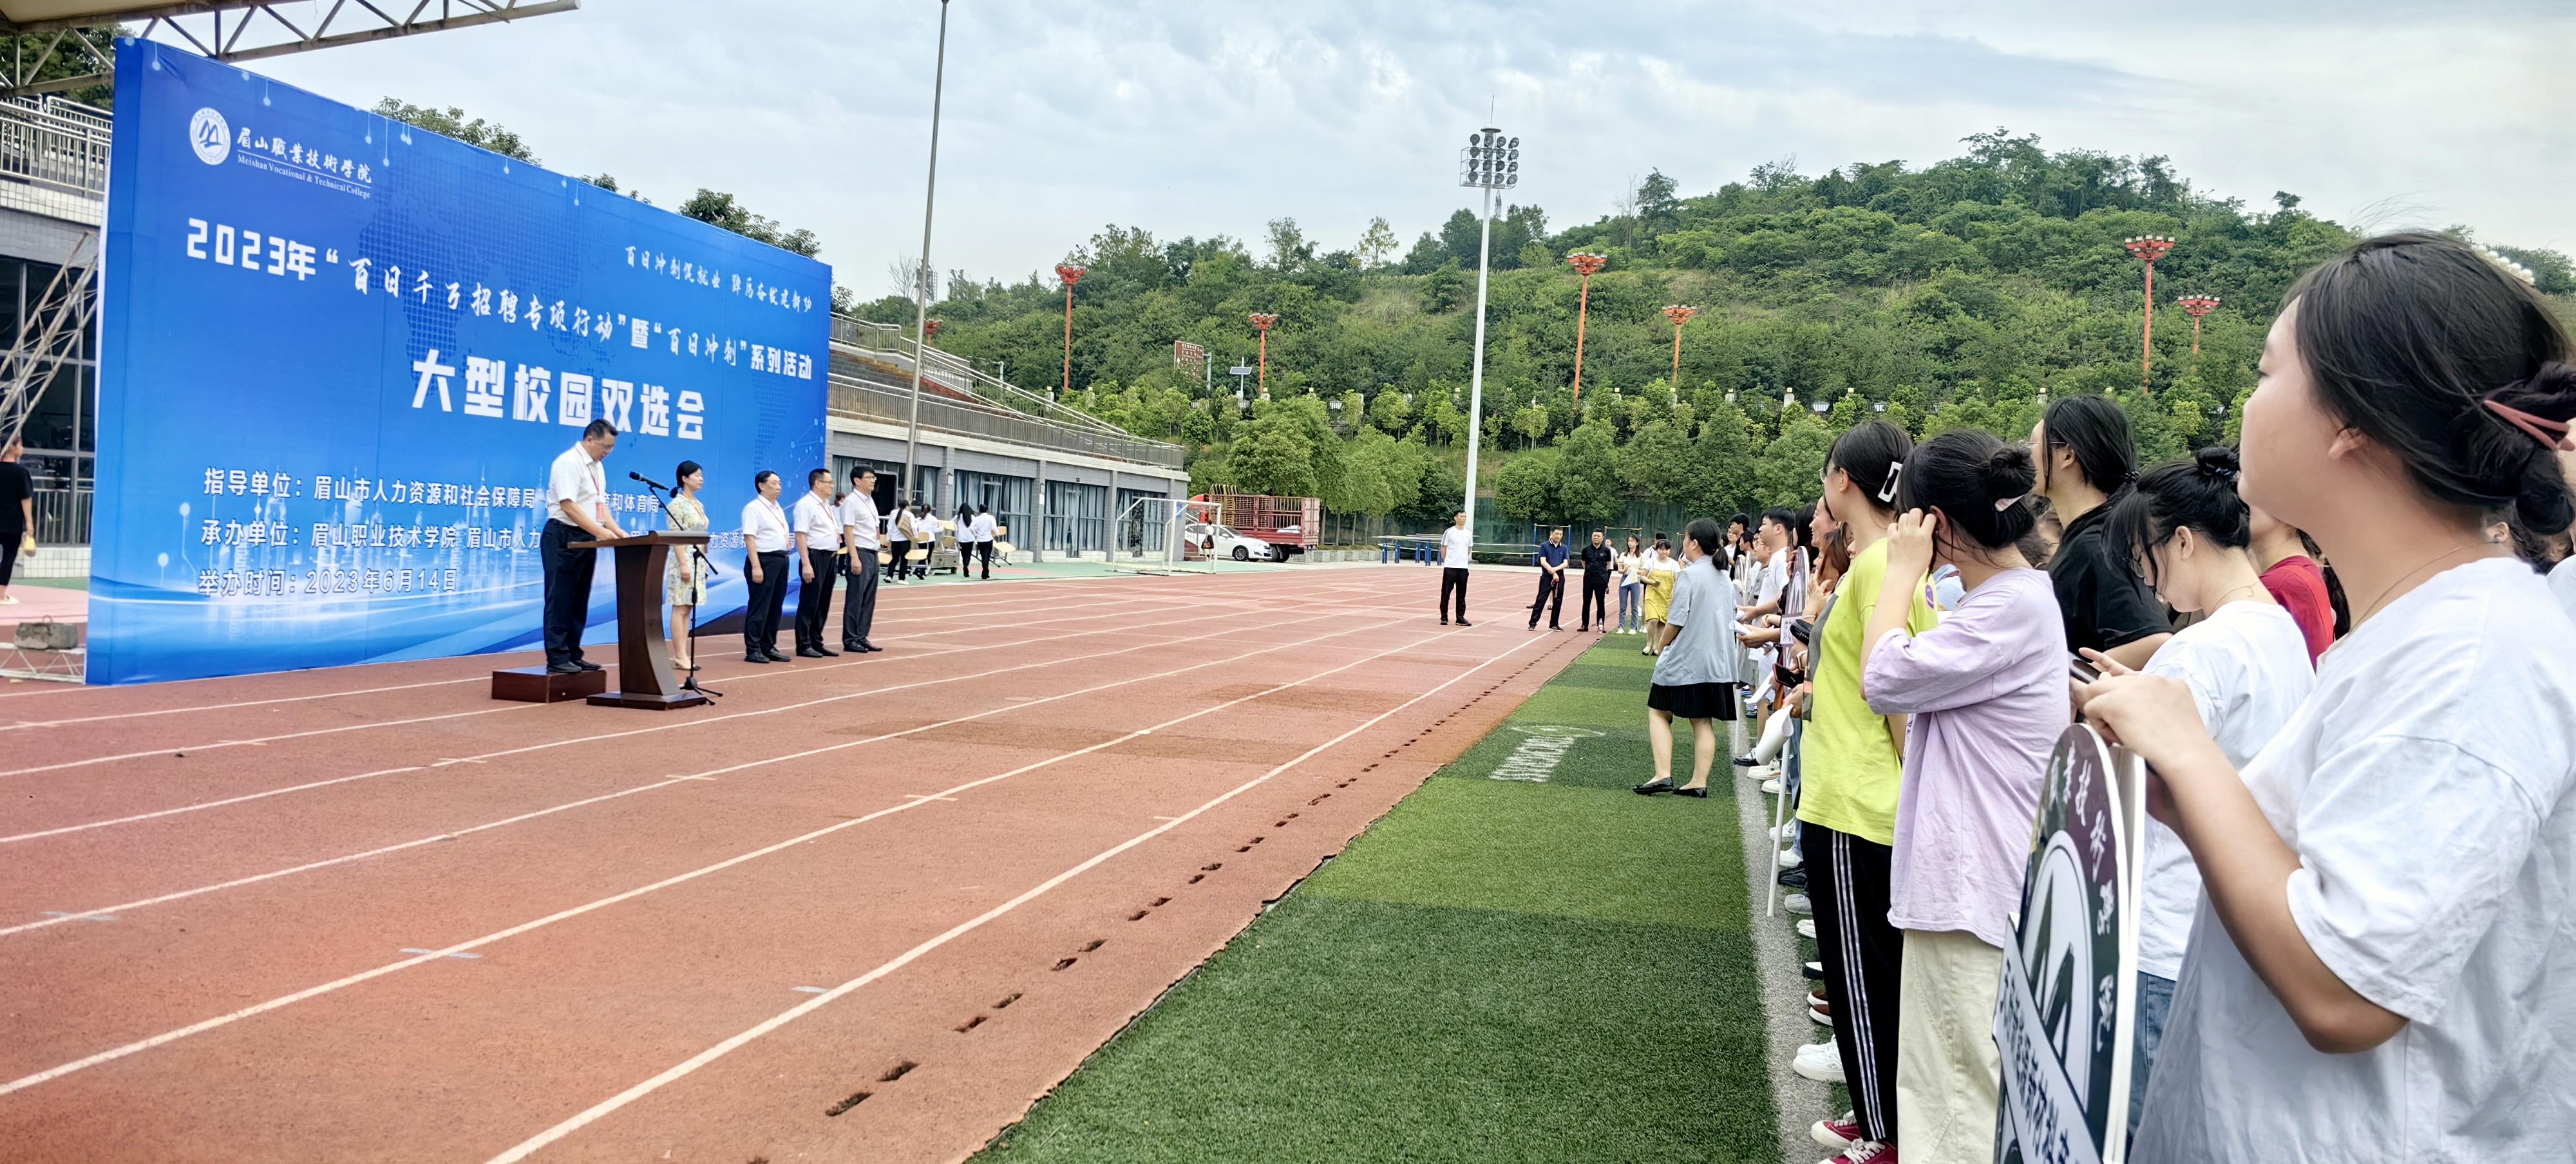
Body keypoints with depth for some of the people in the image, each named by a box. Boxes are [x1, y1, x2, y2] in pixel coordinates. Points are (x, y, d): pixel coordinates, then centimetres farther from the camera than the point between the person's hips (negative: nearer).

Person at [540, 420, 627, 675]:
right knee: (560, 600, -7)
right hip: (564, 537, -9)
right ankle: (557, 658, -6)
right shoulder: (568, 463, -14)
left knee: (579, 601, 11)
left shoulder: (597, 467, 15)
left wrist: (616, 530, 3)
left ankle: (573, 655, 17)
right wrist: (599, 531, -25)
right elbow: (568, 505, -21)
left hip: (586, 539, 9)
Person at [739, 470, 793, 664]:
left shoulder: (778, 509, 18)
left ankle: (768, 647, 18)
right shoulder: (754, 508, -8)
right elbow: (750, 538, -15)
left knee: (776, 607, 10)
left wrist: (785, 562, 16)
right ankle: (753, 650, -1)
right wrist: (756, 567, -21)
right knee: (759, 607, -6)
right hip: (763, 561, -8)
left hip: (781, 561, 8)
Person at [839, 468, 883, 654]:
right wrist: (855, 558, -21)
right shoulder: (851, 502, -11)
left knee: (868, 599, 10)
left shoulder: (870, 500, 15)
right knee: (855, 599, -4)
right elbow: (848, 532, -16)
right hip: (860, 553, -9)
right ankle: (850, 640, 2)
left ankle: (861, 637, 17)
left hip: (873, 554, 9)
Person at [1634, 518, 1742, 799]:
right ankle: (1699, 781, 7)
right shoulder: (1724, 578, 10)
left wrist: (1662, 647, 1)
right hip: (1716, 662, 7)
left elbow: (1676, 621, -14)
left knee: (1659, 712, 3)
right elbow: (1729, 619, 16)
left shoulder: (1689, 575, -13)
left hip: (1685, 658, -7)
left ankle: (1663, 775, -7)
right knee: (1702, 721, 9)